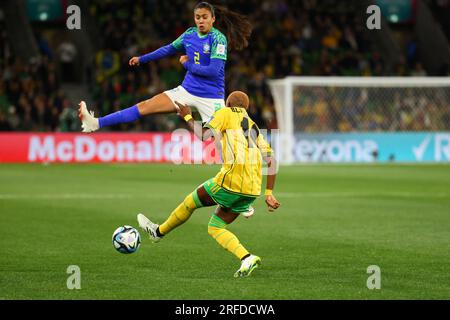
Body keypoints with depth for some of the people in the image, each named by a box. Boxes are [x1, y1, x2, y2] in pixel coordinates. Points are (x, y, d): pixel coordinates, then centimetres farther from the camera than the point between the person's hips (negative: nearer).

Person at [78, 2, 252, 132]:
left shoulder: (219, 39, -12)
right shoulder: (190, 34, 6)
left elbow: (214, 71, -20)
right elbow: (169, 49, 21)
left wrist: (187, 64, -8)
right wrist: (142, 59, 25)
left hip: (211, 98, -5)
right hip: (187, 91, 5)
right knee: (146, 106, -4)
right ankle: (97, 123, -8)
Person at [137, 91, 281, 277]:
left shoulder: (226, 113, 7)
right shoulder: (254, 127, 25)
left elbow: (203, 135, -7)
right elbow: (271, 161, 17)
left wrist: (187, 117, 10)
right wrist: (269, 193, 16)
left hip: (231, 181, -6)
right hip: (252, 191, 6)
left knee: (191, 202, 17)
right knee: (215, 228, 14)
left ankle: (159, 232, 36)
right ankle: (247, 258, -6)